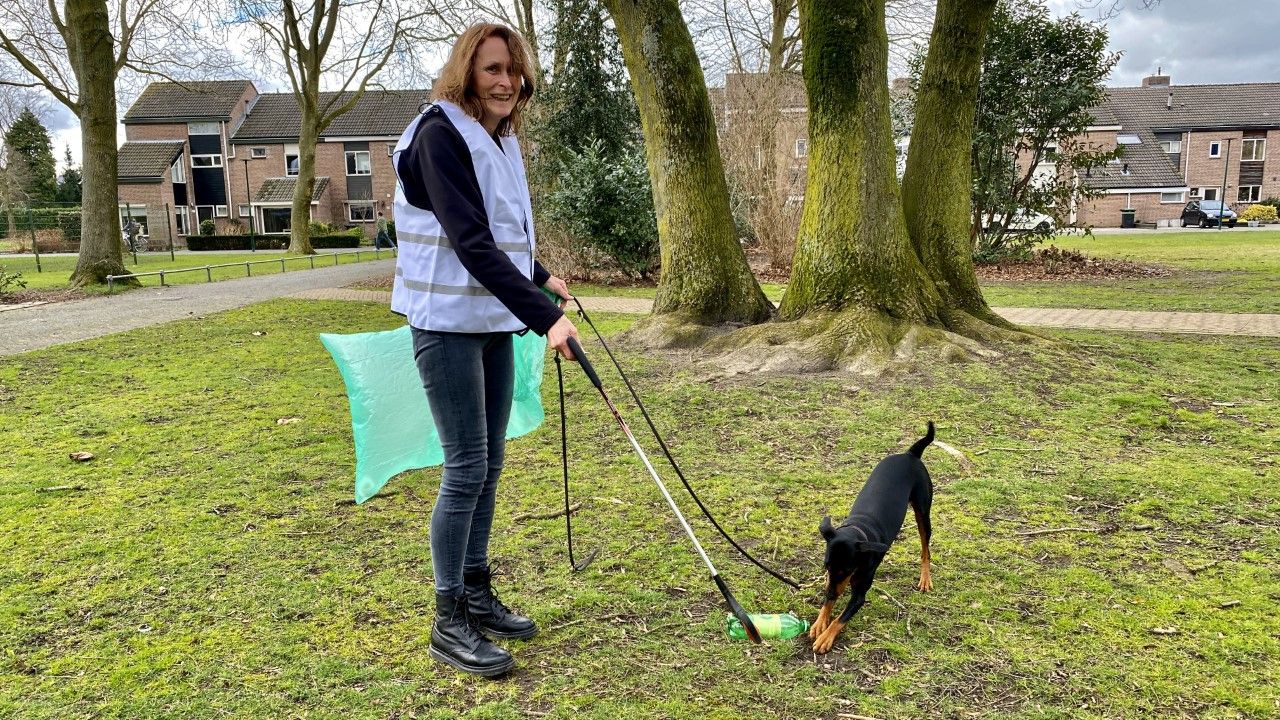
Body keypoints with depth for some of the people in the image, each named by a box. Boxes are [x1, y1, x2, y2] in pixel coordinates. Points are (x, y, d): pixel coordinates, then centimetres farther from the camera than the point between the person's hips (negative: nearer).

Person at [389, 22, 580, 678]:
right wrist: (544, 316, -29)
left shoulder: (500, 139, 12)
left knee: (489, 462, 11)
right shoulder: (440, 133, -14)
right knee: (465, 467, -6)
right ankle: (449, 623, 8)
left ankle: (477, 595, 25)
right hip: (448, 321, -8)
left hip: (493, 319, 8)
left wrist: (542, 279, 21)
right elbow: (470, 241, -24)